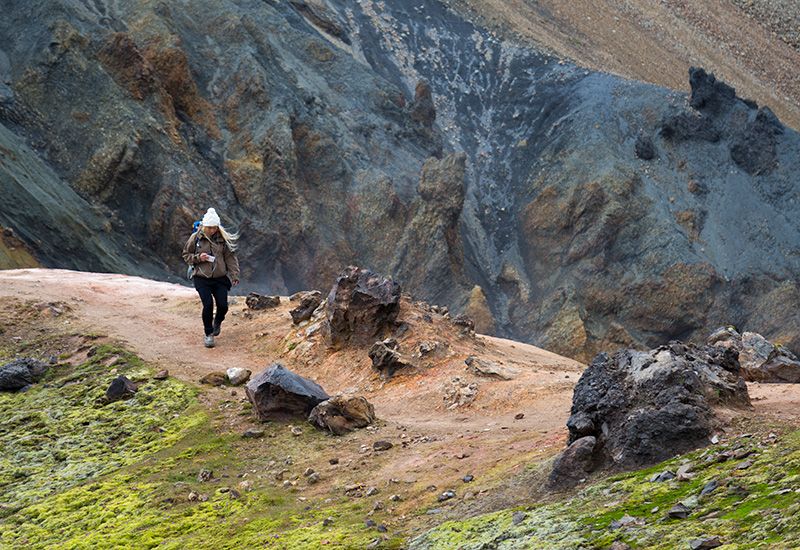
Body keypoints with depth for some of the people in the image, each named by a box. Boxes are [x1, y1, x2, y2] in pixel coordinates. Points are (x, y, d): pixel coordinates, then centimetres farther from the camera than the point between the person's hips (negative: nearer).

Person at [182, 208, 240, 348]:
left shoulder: (223, 238, 0)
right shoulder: (196, 238, -2)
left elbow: (230, 257, 4)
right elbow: (186, 255, 7)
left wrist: (234, 275, -3)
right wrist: (198, 258, -12)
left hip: (220, 278, 2)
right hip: (202, 279, -1)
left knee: (223, 305, -6)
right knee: (208, 304, -15)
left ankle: (217, 323, 31)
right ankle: (208, 334, 5)